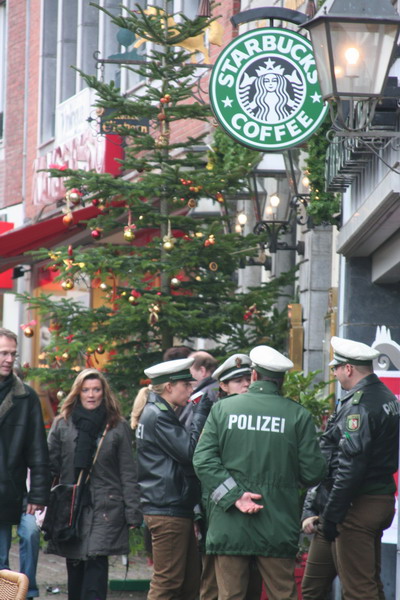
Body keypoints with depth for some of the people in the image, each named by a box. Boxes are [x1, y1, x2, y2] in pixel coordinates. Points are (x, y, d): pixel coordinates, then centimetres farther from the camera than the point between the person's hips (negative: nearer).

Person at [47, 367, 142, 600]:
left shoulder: (118, 427, 4)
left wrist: (132, 513, 0)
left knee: (97, 562, -13)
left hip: (106, 509, -2)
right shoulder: (62, 425, 7)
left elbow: (128, 474, 5)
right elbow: (51, 467, 9)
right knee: (75, 568, 7)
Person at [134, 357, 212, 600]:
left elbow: (184, 448, 20)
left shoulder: (162, 414, 20)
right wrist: (202, 411, -14)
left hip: (177, 509, 11)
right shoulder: (157, 416, -12)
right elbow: (190, 450, -19)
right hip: (167, 511, -11)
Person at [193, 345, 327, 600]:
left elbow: (203, 460, -6)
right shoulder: (298, 415, -2)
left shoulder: (222, 409, 2)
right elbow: (313, 472, -2)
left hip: (229, 528, 1)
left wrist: (235, 496, -9)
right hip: (277, 529, -1)